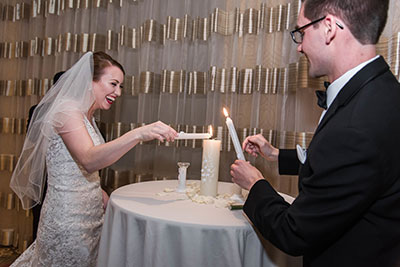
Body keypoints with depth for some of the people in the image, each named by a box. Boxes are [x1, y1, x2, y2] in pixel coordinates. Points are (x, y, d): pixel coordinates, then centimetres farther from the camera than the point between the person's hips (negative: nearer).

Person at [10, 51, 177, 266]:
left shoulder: (87, 117, 11)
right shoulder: (67, 110, -18)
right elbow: (89, 161, -35)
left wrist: (104, 199, 4)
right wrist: (138, 134, -45)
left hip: (90, 214, 8)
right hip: (67, 219, -8)